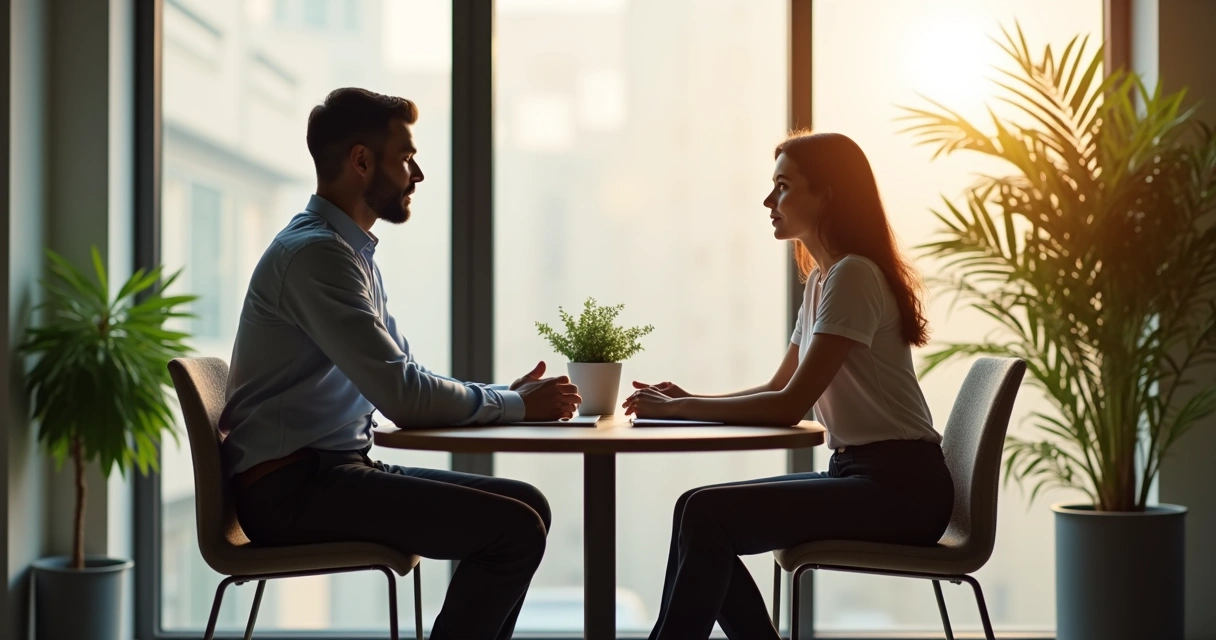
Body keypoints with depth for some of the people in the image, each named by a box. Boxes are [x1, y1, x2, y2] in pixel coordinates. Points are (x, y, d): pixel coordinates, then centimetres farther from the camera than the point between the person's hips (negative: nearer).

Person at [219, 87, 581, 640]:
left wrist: (506, 395, 2)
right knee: (514, 527, -17)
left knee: (526, 506, 7)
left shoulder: (354, 252, 17)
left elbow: (405, 381, 18)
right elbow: (403, 395, -21)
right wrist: (515, 405, -8)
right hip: (291, 488, -10)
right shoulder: (315, 253, -15)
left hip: (335, 470, 10)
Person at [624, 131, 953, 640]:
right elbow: (778, 389, 17)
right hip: (855, 473, 9)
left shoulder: (854, 276, -15)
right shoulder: (820, 279, 15)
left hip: (901, 487, -9)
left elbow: (791, 406, -19)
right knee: (701, 513, 0)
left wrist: (681, 409, -12)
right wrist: (690, 400, 1)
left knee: (707, 515, -20)